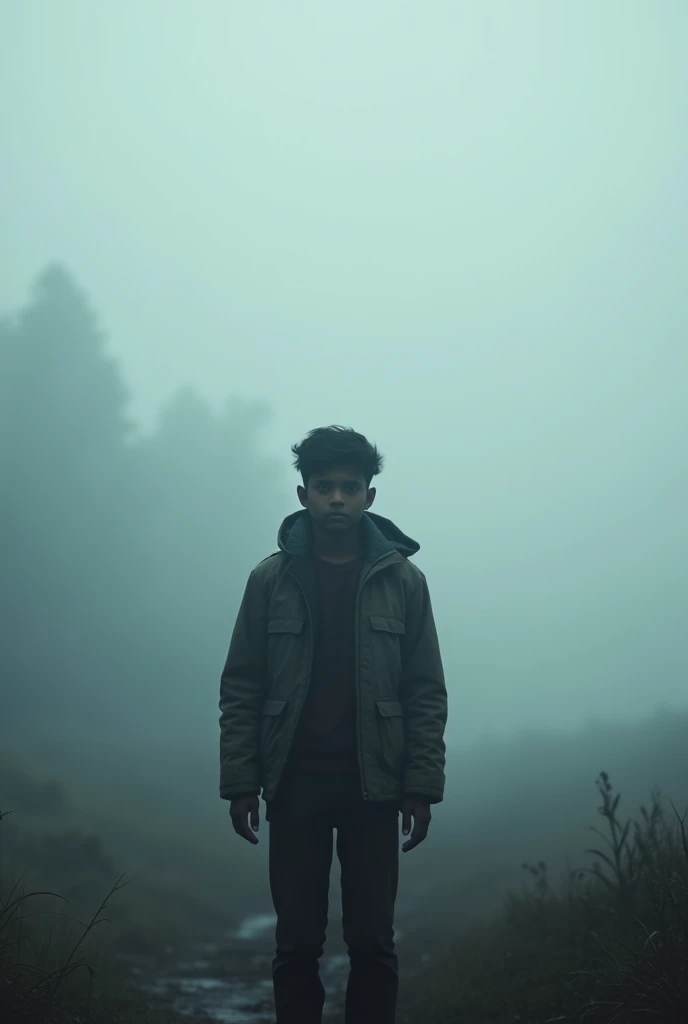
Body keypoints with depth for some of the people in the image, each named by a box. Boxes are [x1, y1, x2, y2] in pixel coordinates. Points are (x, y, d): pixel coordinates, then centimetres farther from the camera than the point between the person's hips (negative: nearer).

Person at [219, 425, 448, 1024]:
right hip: (294, 783, 0)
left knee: (372, 942, 2)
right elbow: (241, 689, 2)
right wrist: (240, 782, -4)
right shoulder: (272, 579, 2)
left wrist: (422, 786, -4)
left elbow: (427, 694, 2)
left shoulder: (402, 580, 3)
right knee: (297, 943, 4)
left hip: (373, 784, 0)